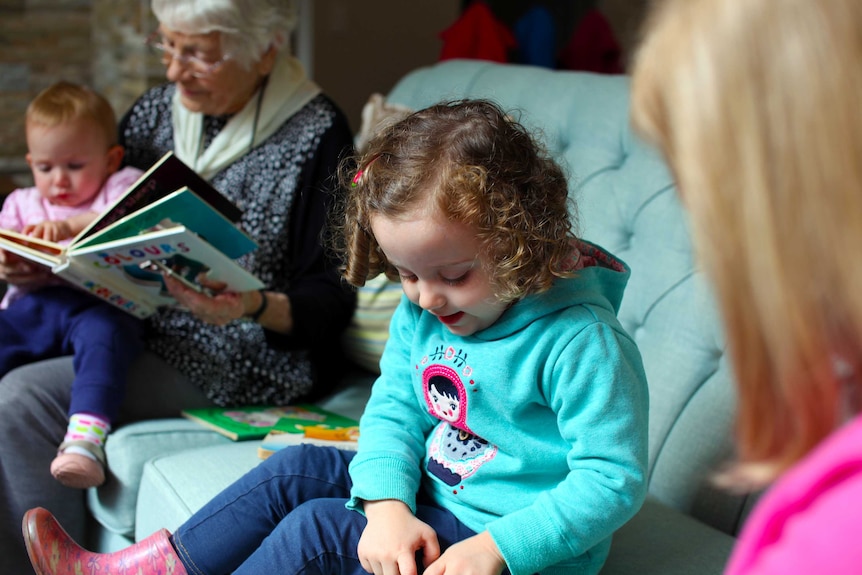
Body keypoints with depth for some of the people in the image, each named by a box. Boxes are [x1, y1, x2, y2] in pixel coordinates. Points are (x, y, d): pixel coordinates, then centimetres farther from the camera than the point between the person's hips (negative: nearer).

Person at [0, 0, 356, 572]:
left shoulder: (316, 133, -11)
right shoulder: (158, 109, 8)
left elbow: (334, 300, -10)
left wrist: (254, 307, -28)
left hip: (250, 361, -7)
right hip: (147, 329, 7)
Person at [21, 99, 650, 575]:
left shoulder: (580, 342, -25)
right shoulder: (421, 314, -1)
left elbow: (614, 480, -24)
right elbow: (392, 410, 0)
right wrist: (388, 505, -20)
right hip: (430, 496, 8)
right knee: (299, 469, 4)